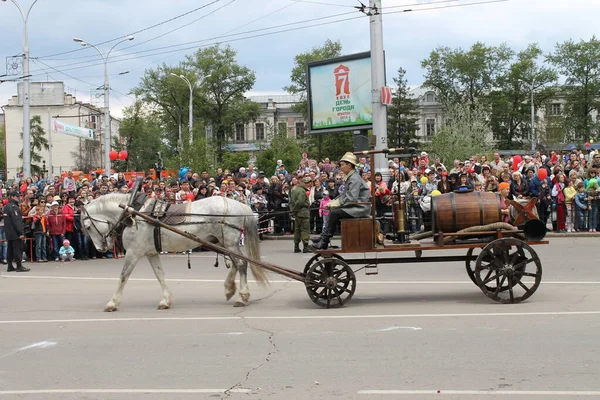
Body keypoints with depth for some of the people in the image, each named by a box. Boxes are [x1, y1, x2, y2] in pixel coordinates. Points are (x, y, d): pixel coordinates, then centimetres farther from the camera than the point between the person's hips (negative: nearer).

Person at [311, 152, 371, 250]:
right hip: (354, 207, 10)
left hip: (360, 208, -10)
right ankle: (324, 237, -4)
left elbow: (351, 198, -24)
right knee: (332, 211, 2)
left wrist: (335, 203, -18)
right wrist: (332, 202, 4)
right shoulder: (349, 178, 16)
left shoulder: (355, 179, -16)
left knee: (334, 212, -18)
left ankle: (324, 242, -12)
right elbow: (344, 195, 20)